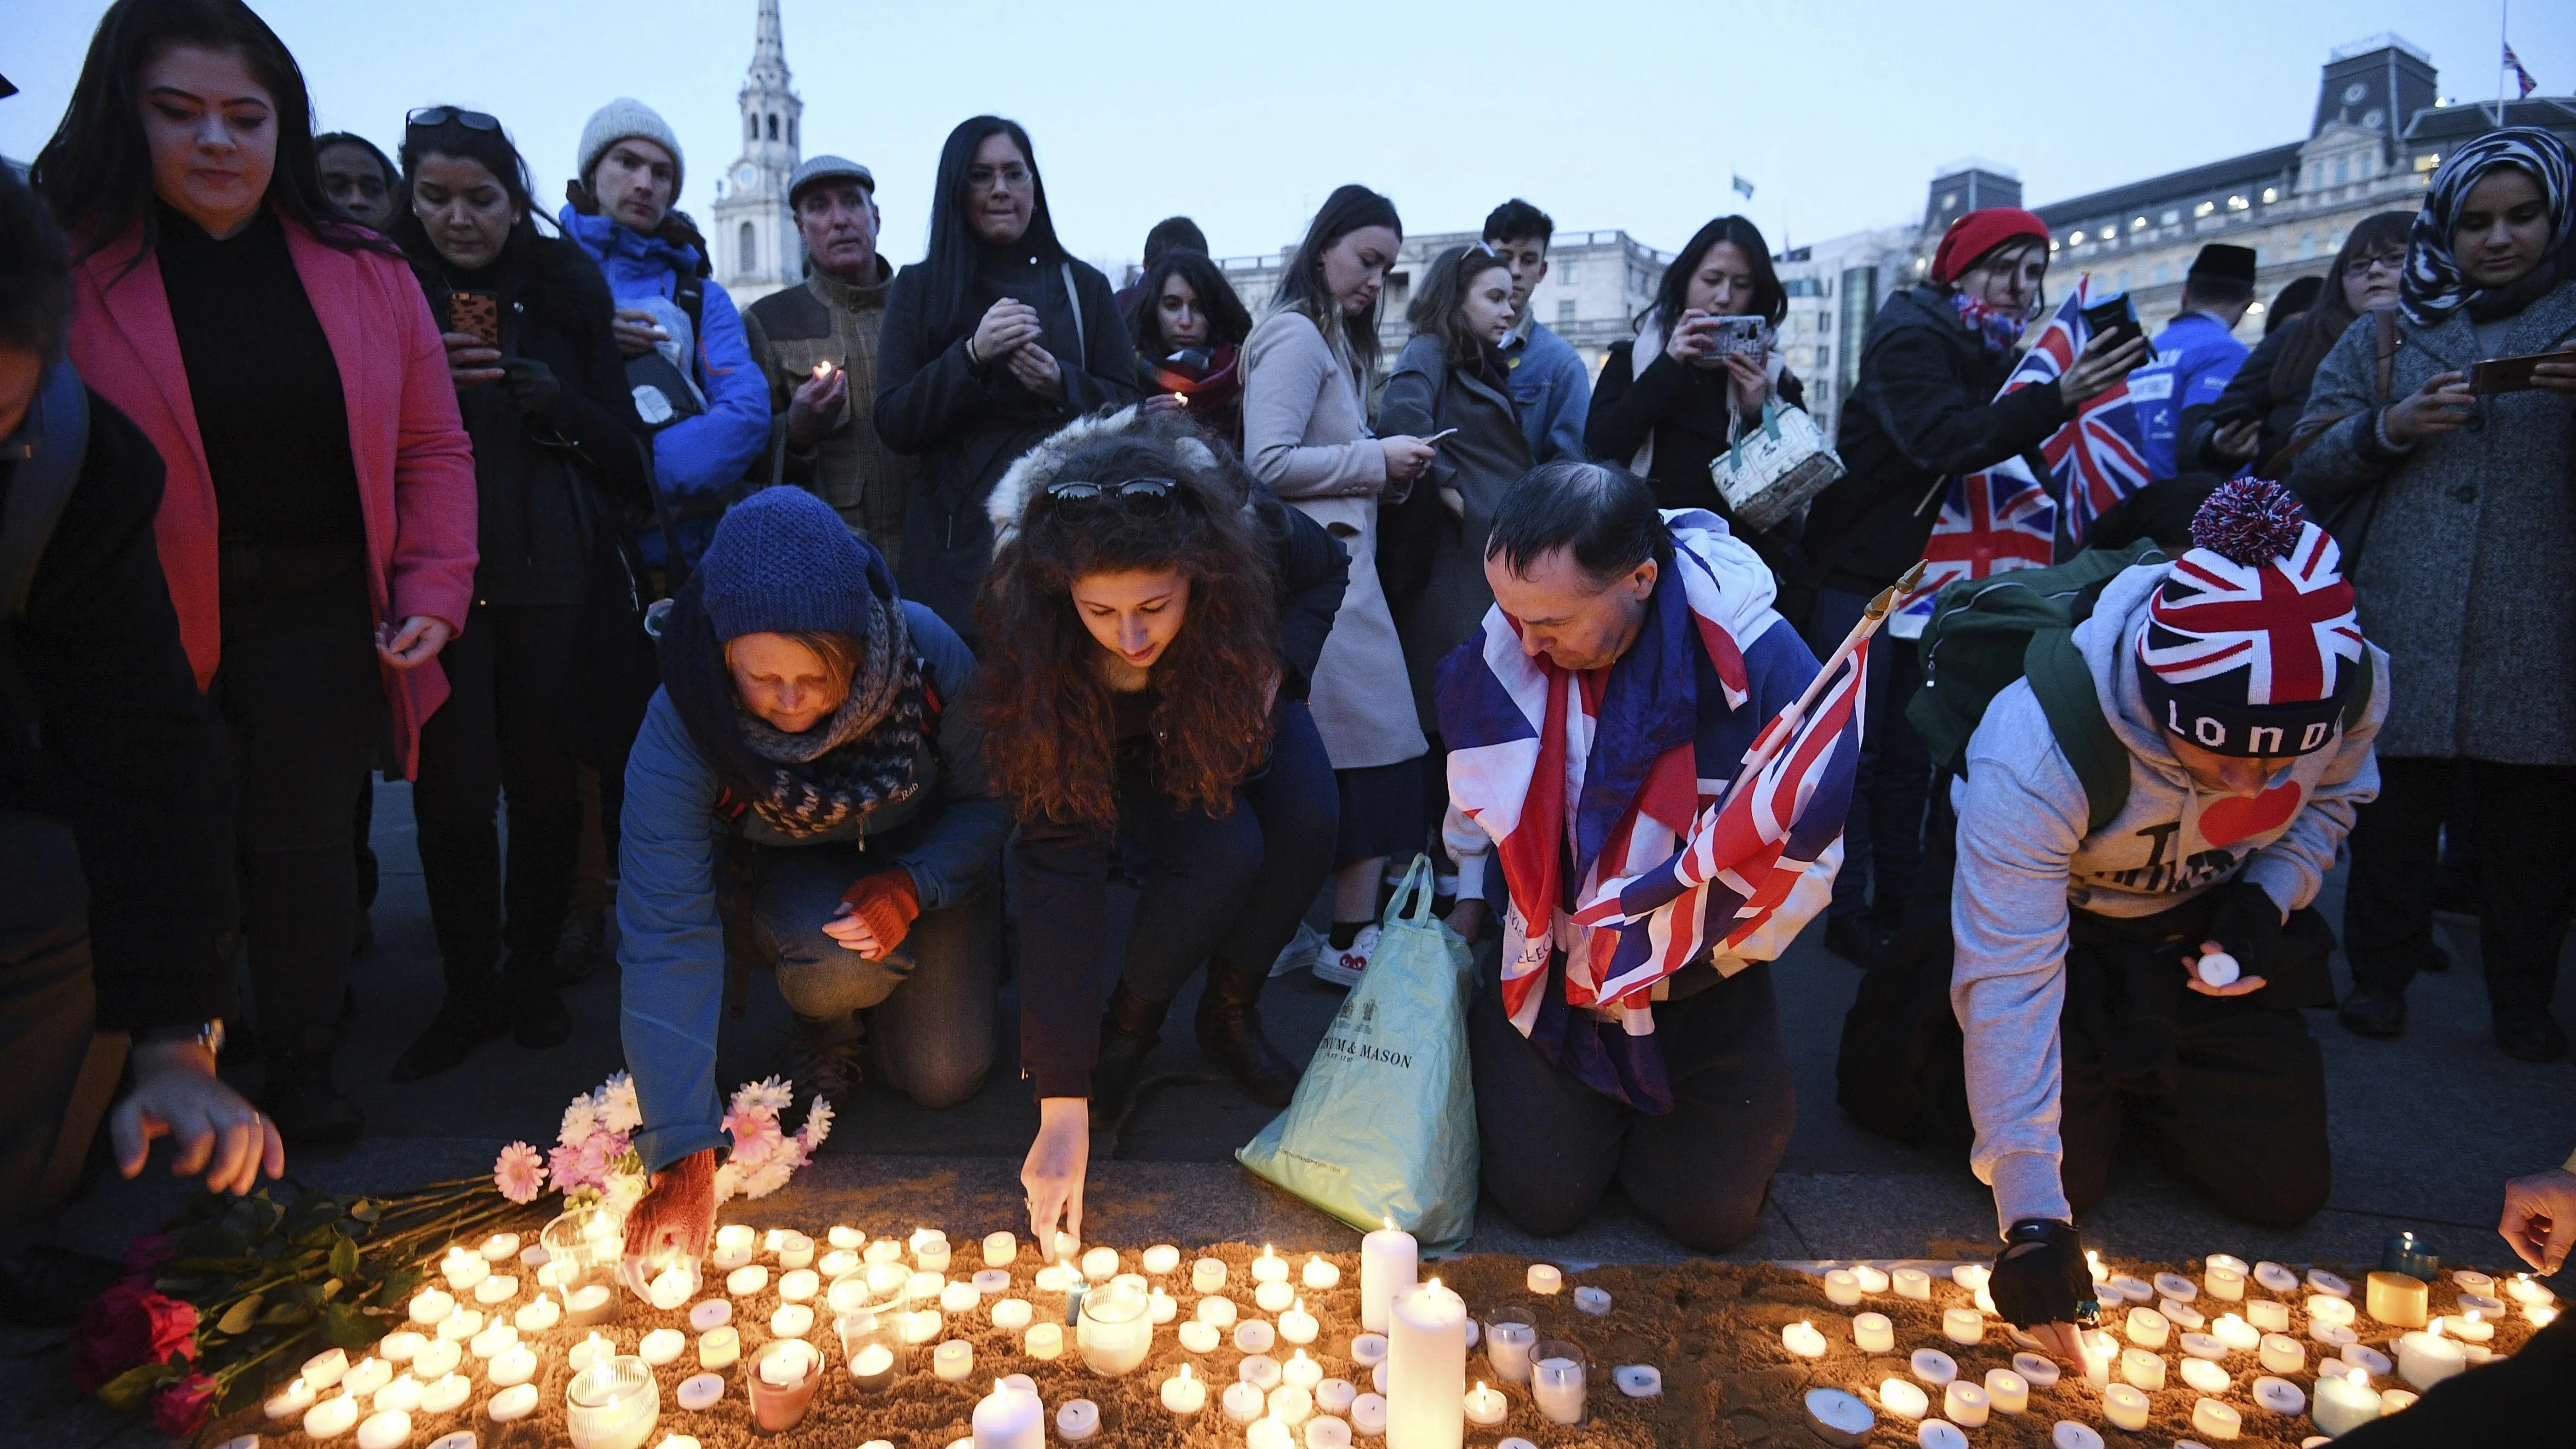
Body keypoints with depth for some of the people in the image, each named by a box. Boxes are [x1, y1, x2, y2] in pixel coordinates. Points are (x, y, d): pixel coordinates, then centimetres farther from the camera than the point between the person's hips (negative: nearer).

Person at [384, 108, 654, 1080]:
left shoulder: (564, 290, 10)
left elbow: (622, 444, 7)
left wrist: (560, 403, -11)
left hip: (550, 572, 0)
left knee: (543, 778, 2)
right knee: (452, 787, -2)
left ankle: (533, 974, 18)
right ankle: (469, 992, 12)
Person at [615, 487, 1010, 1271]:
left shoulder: (931, 657, -33)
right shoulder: (679, 730, -33)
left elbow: (989, 801, -15)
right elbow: (665, 939, -35)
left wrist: (913, 885, -34)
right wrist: (685, 1158, -38)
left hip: (924, 863, 1)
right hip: (785, 875, 0)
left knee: (946, 1075, -9)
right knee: (840, 965, -34)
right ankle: (825, 1024, 4)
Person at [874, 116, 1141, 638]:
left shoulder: (1083, 286, 11)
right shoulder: (920, 287, 9)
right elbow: (892, 425, 0)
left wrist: (1060, 383, -14)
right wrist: (973, 355, -13)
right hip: (959, 534, 0)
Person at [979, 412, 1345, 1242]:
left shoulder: (1248, 533, -35)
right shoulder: (1029, 639, -39)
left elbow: (1327, 570, -8)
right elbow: (1058, 868, -38)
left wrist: (1278, 668, -28)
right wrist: (1063, 1107, -38)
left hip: (1227, 699, 3)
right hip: (1115, 738, -2)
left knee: (1307, 826, -25)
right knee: (1220, 853, -30)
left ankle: (1230, 1018, 0)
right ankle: (1127, 1029, -2)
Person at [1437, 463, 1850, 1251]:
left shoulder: (1759, 662, -25)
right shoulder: (1504, 648, -14)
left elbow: (1806, 847, -14)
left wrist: (1680, 975, -12)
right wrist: (1470, 898, 7)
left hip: (1698, 985, -1)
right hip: (1552, 970, 2)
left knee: (1713, 1212, 0)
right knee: (1542, 1196, -1)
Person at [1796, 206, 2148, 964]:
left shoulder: (1997, 357, 12)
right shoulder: (1911, 339, -14)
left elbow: (2006, 450, 13)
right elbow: (1944, 442, -31)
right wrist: (2059, 399, -41)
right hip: (1857, 575, -8)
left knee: (1910, 755, 9)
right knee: (1856, 751, -4)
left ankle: (1897, 902, 17)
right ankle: (1848, 913, 3)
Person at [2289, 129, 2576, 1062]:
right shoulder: (2384, 337, 15)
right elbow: (2308, 469, 10)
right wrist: (2386, 430, -9)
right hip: (2402, 625, 0)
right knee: (2394, 814, 0)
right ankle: (2379, 978, 15)